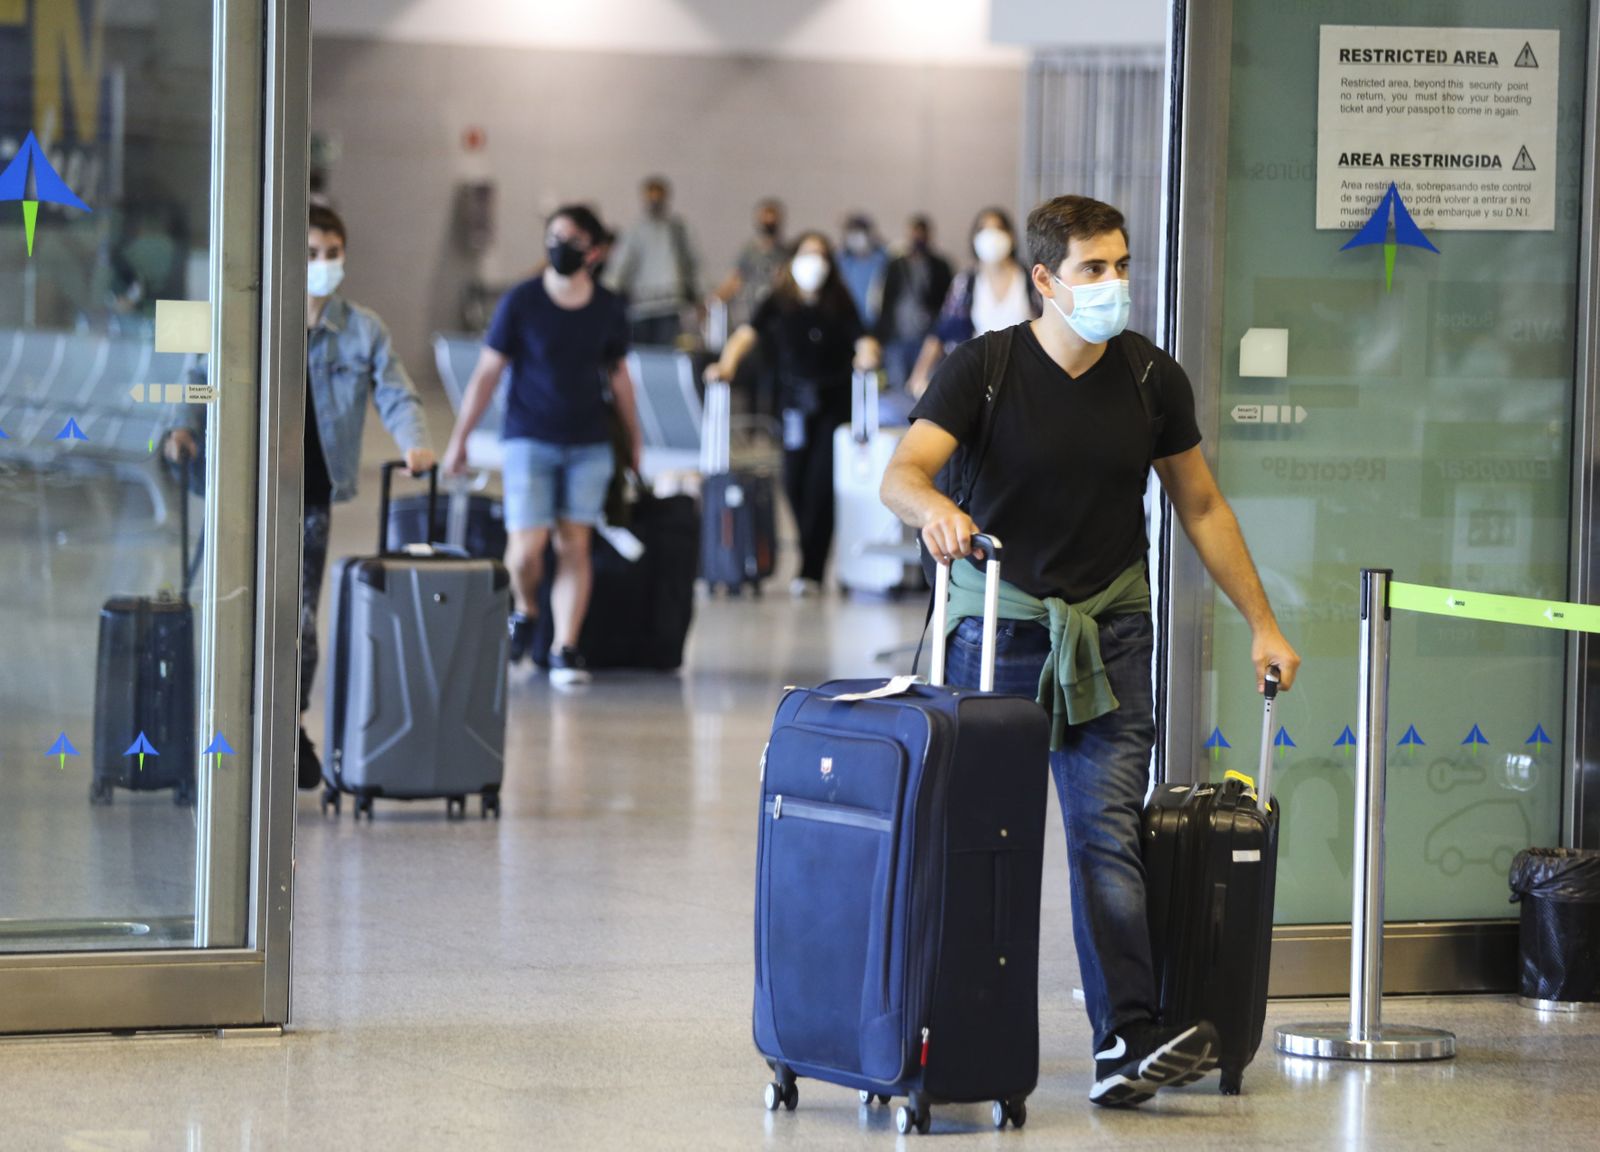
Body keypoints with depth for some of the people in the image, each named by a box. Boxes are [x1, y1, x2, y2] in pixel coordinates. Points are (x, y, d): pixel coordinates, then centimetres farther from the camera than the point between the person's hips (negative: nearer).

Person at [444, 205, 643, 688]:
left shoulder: (608, 311, 2)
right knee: (526, 547, -9)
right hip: (531, 440, -2)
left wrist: (635, 440, 19)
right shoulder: (521, 303, -5)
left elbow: (619, 376, 15)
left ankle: (565, 649, -1)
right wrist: (459, 439, -2)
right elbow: (487, 372, -1)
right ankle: (524, 613, 21)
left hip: (588, 445, 2)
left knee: (574, 544, -3)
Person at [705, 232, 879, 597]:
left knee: (821, 482, -9)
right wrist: (727, 364, -29)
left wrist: (866, 355, -35)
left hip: (835, 402, -2)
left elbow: (862, 338, -11)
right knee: (794, 482, 2)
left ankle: (810, 570, -5)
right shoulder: (779, 303, -1)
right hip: (797, 400, 2)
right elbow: (750, 333, -12)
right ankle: (812, 555, 27)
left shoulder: (839, 304, -2)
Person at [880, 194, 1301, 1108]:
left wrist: (1263, 623, 11)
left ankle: (1129, 1042, -20)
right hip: (997, 621, -1)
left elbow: (1202, 506, 12)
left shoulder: (1152, 377, 1)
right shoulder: (985, 368, -7)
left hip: (1108, 629, 1)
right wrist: (933, 505, -44)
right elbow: (901, 472, -20)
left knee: (1108, 832, -11)